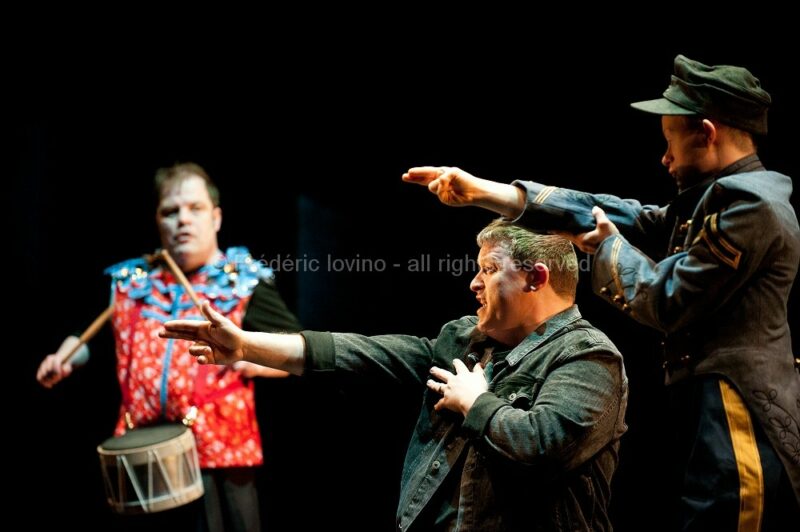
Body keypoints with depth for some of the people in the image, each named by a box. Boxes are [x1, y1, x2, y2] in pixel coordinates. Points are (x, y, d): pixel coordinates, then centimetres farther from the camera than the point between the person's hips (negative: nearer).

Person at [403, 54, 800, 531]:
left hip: (737, 429, -10)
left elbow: (668, 302, -16)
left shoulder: (752, 204, -14)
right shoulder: (714, 201, 17)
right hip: (710, 418, 10)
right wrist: (481, 190, 8)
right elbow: (605, 214, 13)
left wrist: (611, 247, 3)